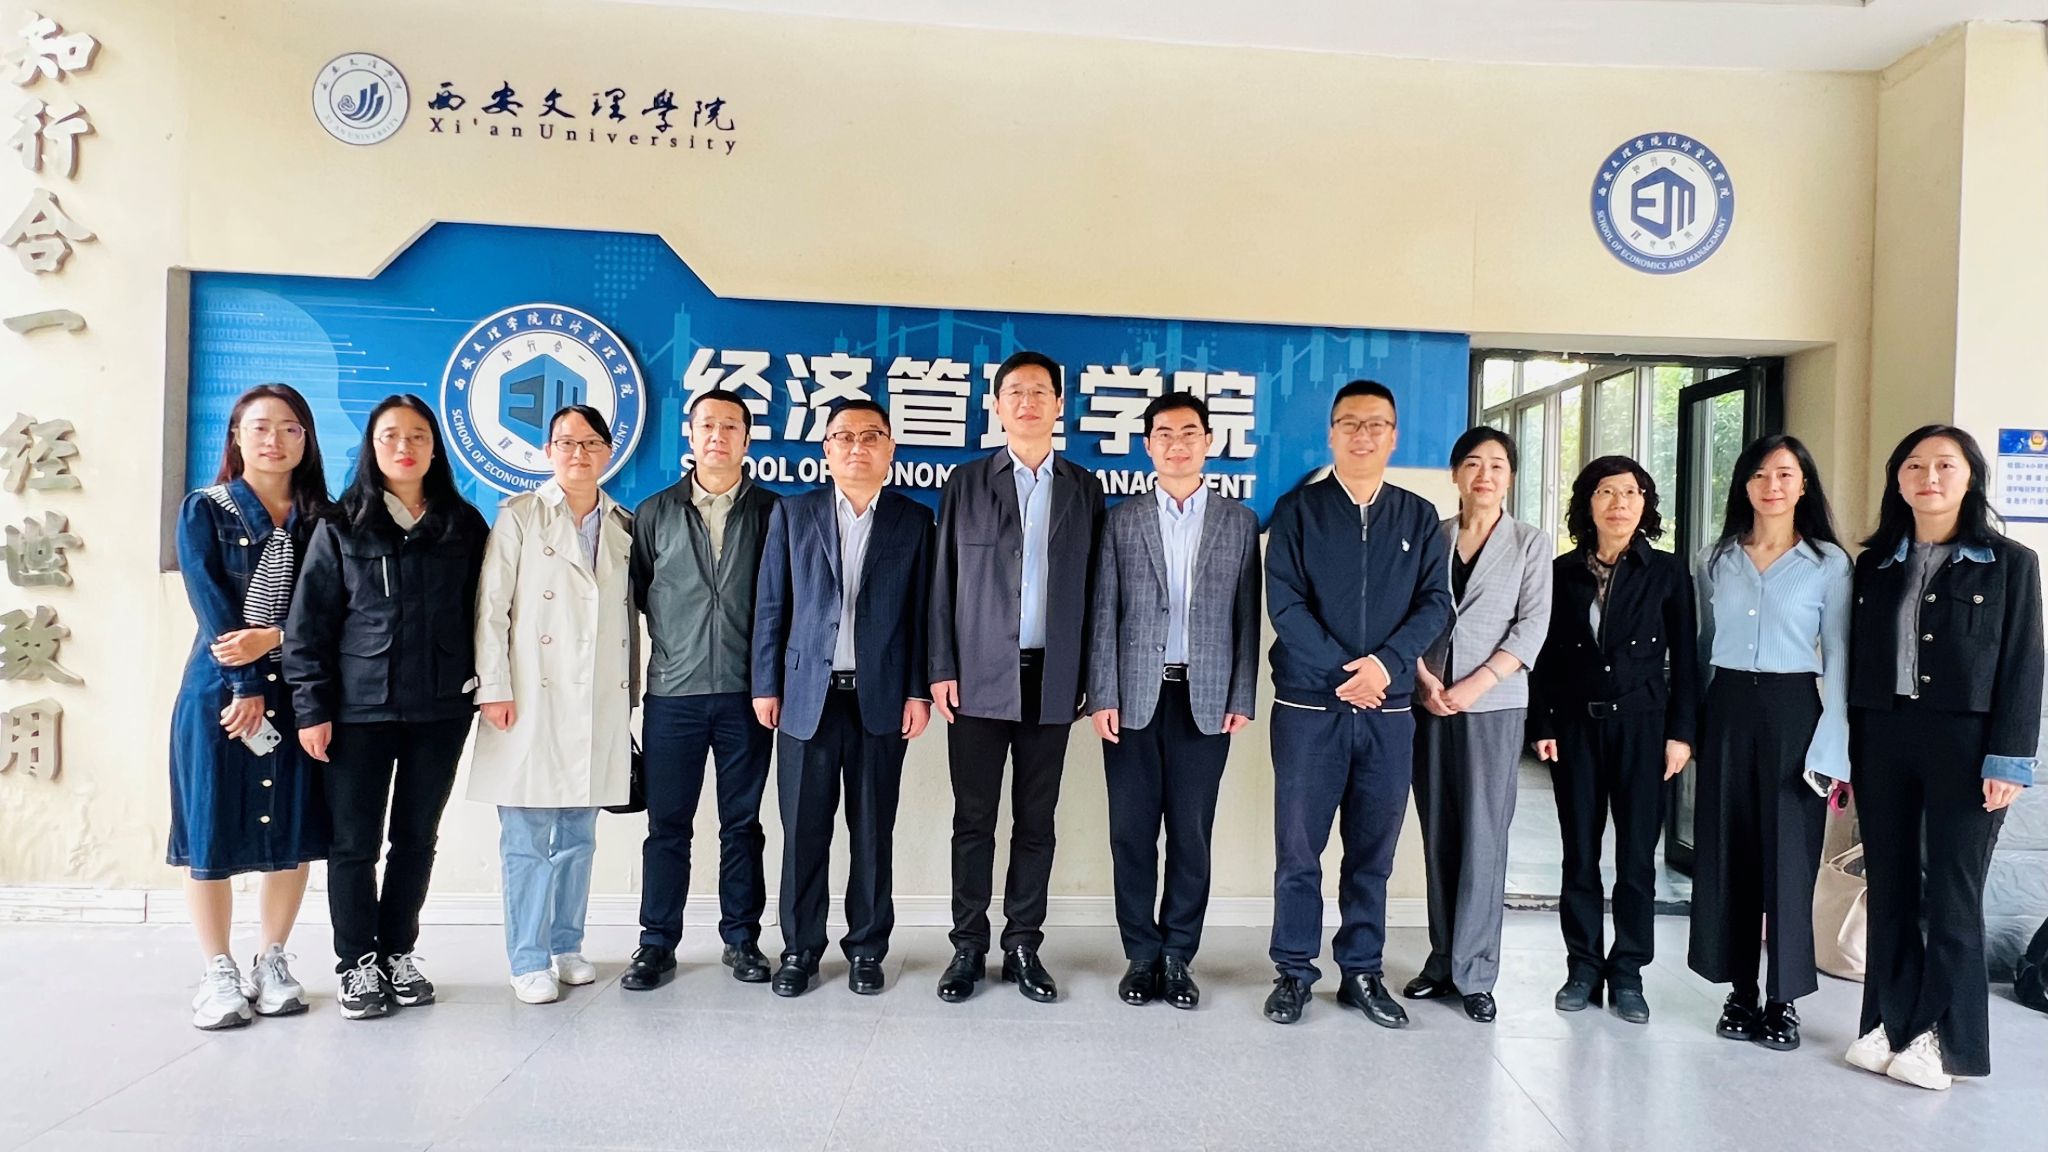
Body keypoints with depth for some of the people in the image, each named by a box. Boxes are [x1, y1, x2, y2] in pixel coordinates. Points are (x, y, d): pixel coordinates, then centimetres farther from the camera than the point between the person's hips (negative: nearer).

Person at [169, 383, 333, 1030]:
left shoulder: (322, 517, 8)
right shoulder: (204, 511, 3)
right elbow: (212, 608, -6)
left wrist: (273, 639, -15)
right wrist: (247, 686, -13)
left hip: (297, 693, 2)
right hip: (221, 690, -2)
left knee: (292, 832, 4)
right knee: (212, 832, 2)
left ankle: (272, 962, 18)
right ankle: (218, 972, 13)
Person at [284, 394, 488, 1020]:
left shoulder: (463, 525, 6)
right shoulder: (342, 526, 1)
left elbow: (480, 611, 9)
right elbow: (309, 622, -1)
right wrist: (312, 708, -6)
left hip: (441, 709, 2)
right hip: (360, 707, -1)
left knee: (417, 837, 10)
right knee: (355, 840, 3)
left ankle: (398, 953, 24)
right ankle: (357, 963, 17)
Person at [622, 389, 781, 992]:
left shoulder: (771, 512, 5)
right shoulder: (654, 513, 8)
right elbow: (636, 596, 13)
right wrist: (671, 641, 9)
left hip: (745, 693, -1)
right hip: (672, 693, 1)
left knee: (743, 823, 8)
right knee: (667, 823, 6)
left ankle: (742, 939, 19)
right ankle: (657, 944, 17)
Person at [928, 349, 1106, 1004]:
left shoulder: (1084, 488, 8)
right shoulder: (967, 483, 5)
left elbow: (1092, 587, 6)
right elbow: (944, 582, 3)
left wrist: (1090, 679, 2)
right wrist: (942, 670, -4)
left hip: (1051, 680, 1)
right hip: (980, 678, -1)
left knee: (1036, 821, 8)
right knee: (973, 820, 4)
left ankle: (1023, 946, 20)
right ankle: (969, 946, 17)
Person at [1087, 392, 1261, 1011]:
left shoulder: (1239, 521, 8)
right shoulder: (1122, 520, 7)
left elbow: (1247, 617, 6)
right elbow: (1104, 614, 3)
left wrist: (1242, 698, 0)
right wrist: (1102, 696, -4)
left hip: (1205, 699, 0)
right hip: (1135, 697, 0)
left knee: (1192, 833, 5)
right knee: (1132, 832, 4)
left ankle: (1178, 957, 17)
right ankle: (1142, 955, 17)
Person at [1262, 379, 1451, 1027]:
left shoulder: (1419, 518, 11)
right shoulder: (1298, 510, 3)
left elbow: (1435, 603, 3)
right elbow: (1285, 603, -5)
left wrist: (1386, 664, -14)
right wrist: (1342, 672, -13)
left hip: (1389, 709, 2)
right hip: (1308, 705, -2)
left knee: (1373, 850, 8)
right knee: (1299, 848, 2)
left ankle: (1362, 972, 21)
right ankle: (1294, 972, 15)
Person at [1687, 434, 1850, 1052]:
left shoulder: (1828, 562, -1)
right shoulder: (1714, 561, 8)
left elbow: (1839, 660, -3)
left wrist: (1829, 750, -9)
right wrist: (1690, 726, 7)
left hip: (1792, 711, -3)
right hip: (1726, 711, 3)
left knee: (1788, 857, 0)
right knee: (1725, 853, 5)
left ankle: (1784, 999, 13)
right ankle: (1741, 991, 17)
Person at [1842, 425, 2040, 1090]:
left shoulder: (2008, 562, 1)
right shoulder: (1875, 565, 10)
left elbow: (2023, 666, -3)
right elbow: (1856, 662, 9)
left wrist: (2008, 759, -10)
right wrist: (1845, 752, 5)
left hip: (1964, 743, -3)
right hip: (1881, 737, 3)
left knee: (1951, 894, 3)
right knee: (1888, 889, 9)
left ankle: (1947, 1040, 16)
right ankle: (1890, 1023, 20)